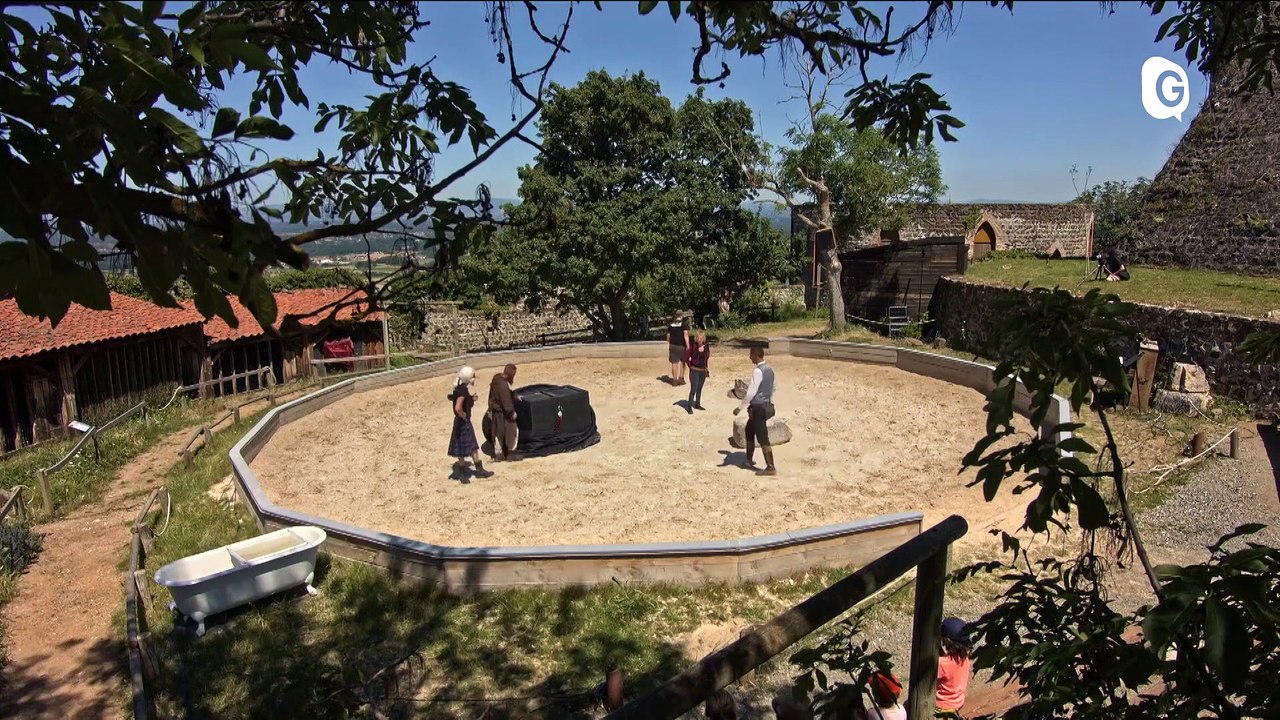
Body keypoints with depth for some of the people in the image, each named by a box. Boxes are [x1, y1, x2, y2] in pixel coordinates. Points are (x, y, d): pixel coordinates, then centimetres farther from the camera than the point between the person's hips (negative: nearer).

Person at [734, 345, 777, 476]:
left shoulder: (757, 371, -20)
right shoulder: (769, 369, 9)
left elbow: (751, 392, -23)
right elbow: (772, 389, 18)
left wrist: (740, 407, -17)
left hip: (758, 407, -10)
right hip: (767, 405, 10)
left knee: (763, 438, -5)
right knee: (749, 430, 24)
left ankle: (770, 468, -2)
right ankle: (749, 459, 35)